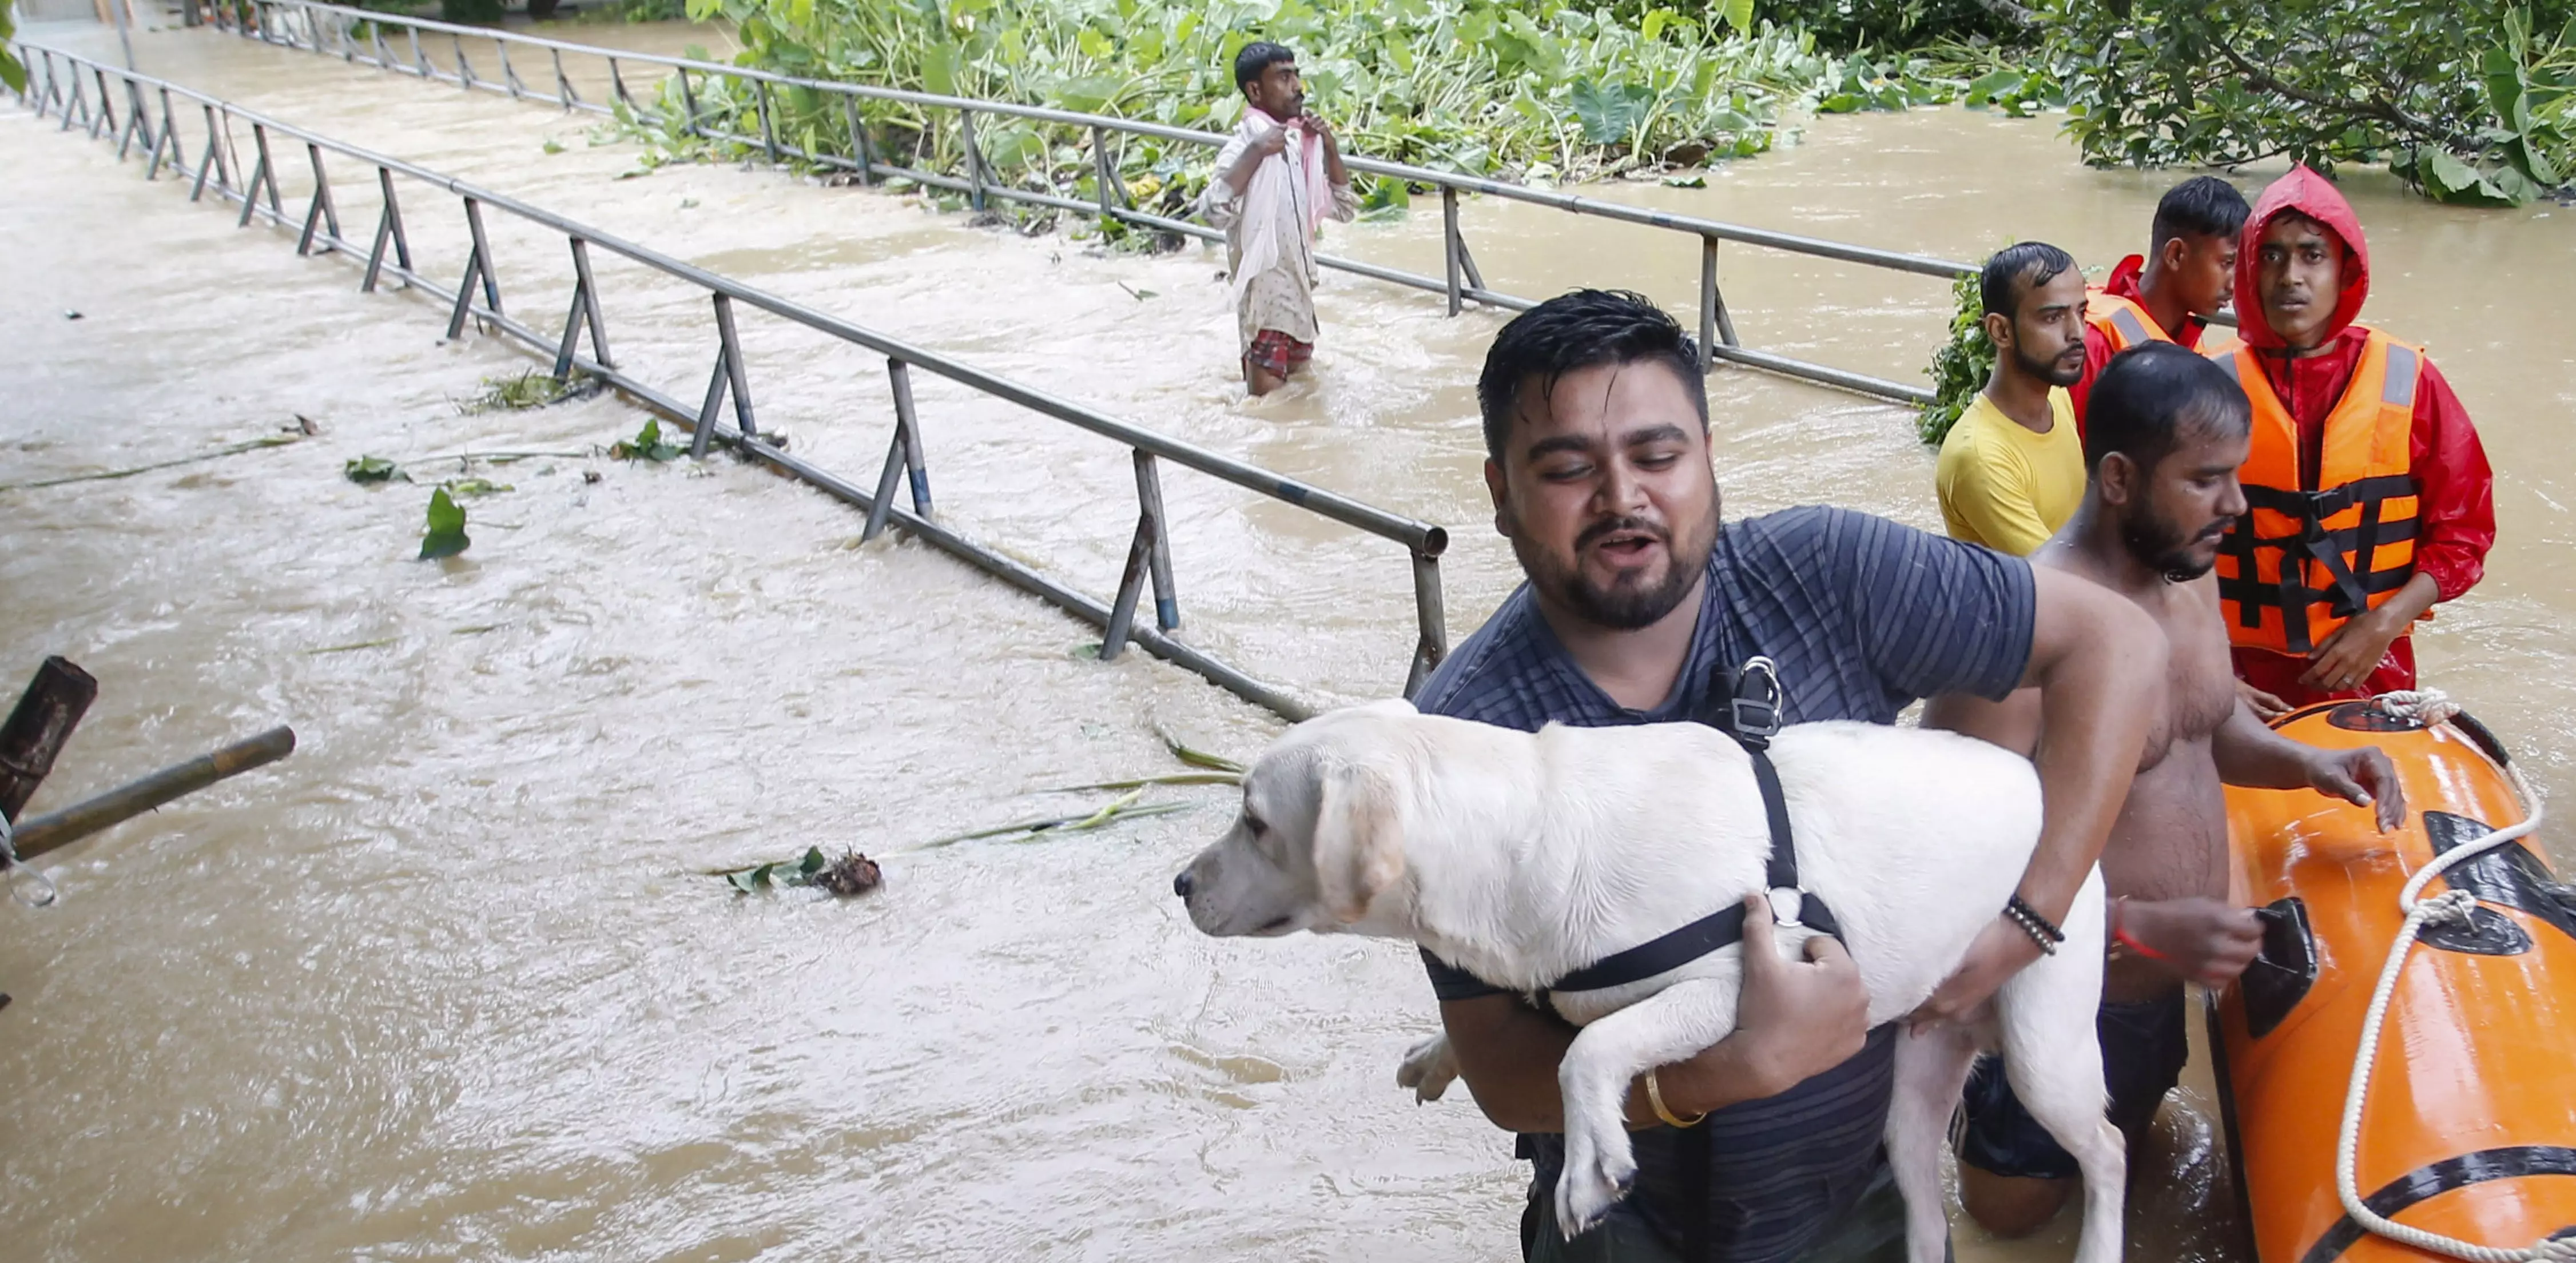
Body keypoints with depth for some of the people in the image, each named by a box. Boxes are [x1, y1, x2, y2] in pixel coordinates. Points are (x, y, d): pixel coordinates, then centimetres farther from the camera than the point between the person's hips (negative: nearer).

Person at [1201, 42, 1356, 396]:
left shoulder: (1299, 143, 7)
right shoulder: (1245, 145, -16)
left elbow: (1344, 209, 13)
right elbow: (1217, 210, -35)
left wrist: (1330, 148, 2)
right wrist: (1256, 152, -32)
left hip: (1299, 293, 8)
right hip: (1265, 293, -8)